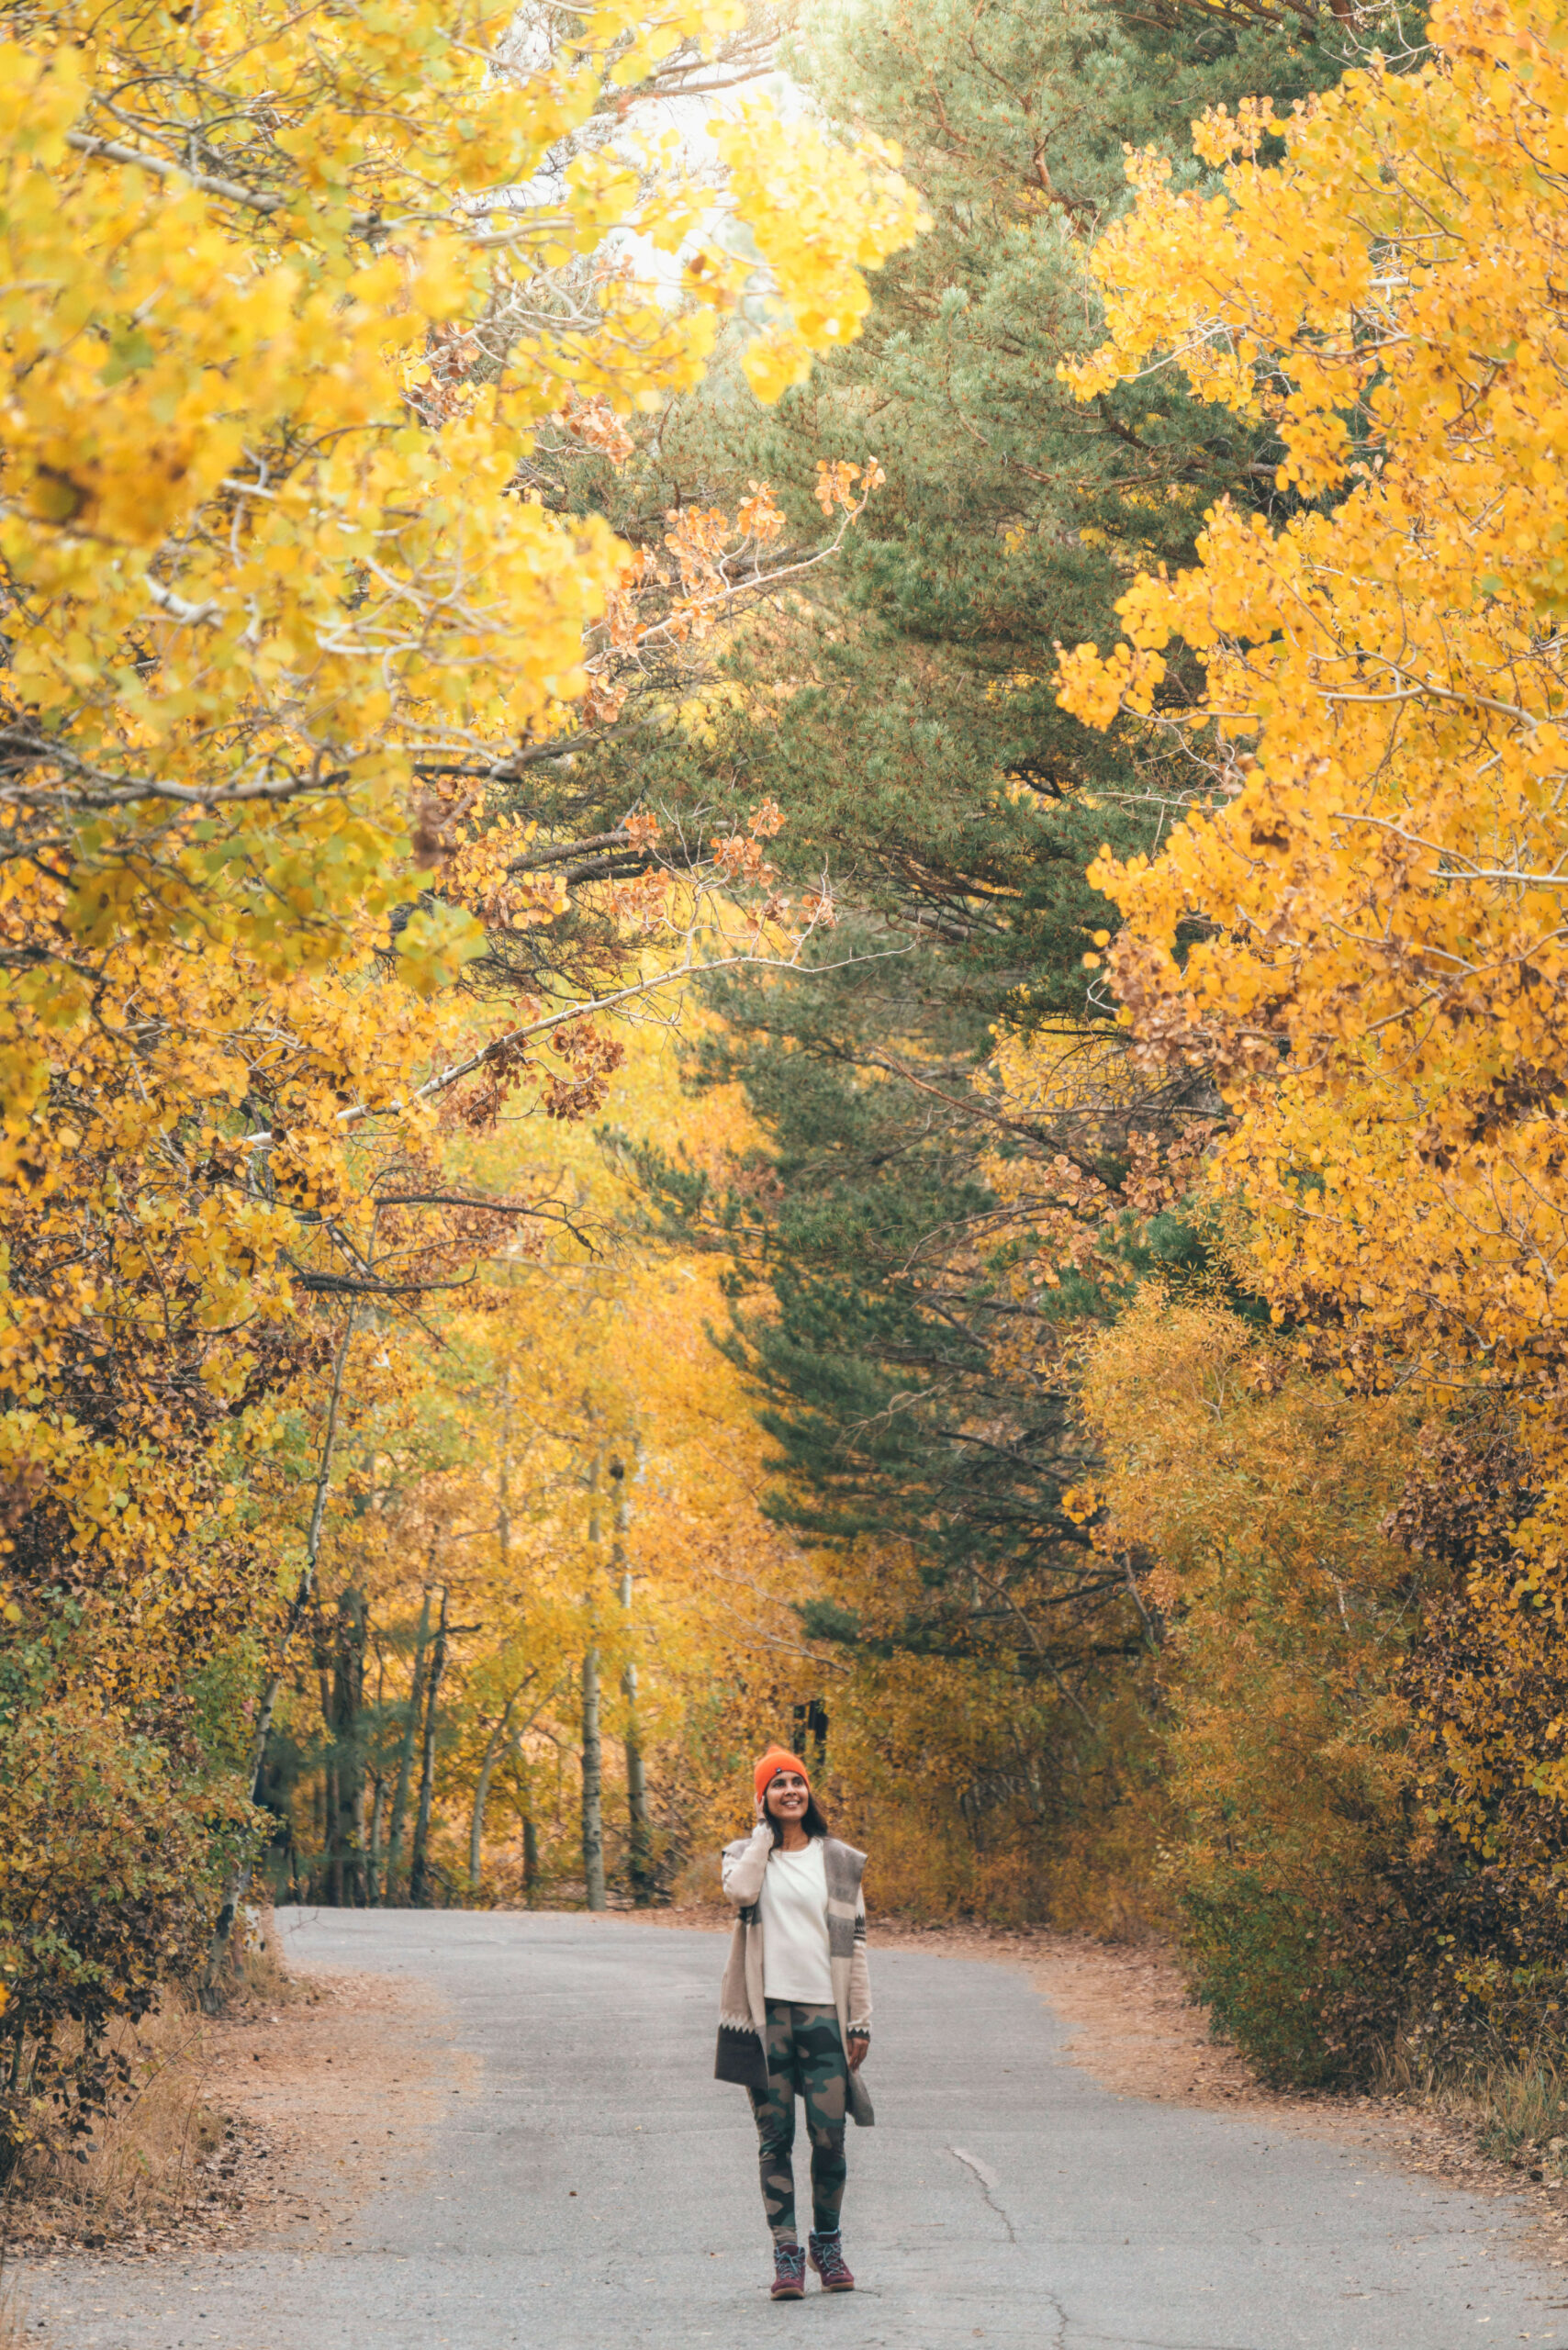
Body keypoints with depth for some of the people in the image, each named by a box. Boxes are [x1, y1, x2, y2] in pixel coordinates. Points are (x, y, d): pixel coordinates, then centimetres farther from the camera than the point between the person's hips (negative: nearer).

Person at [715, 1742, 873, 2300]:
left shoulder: (839, 1861, 9)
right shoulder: (745, 1853, 7)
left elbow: (854, 1942, 9)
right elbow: (740, 1892, -18)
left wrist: (861, 2020, 5)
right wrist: (764, 1832, -7)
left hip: (822, 2013, 1)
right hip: (767, 2013, 0)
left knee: (829, 2138, -2)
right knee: (775, 2137, 1)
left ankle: (827, 2243, 19)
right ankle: (786, 2253, 8)